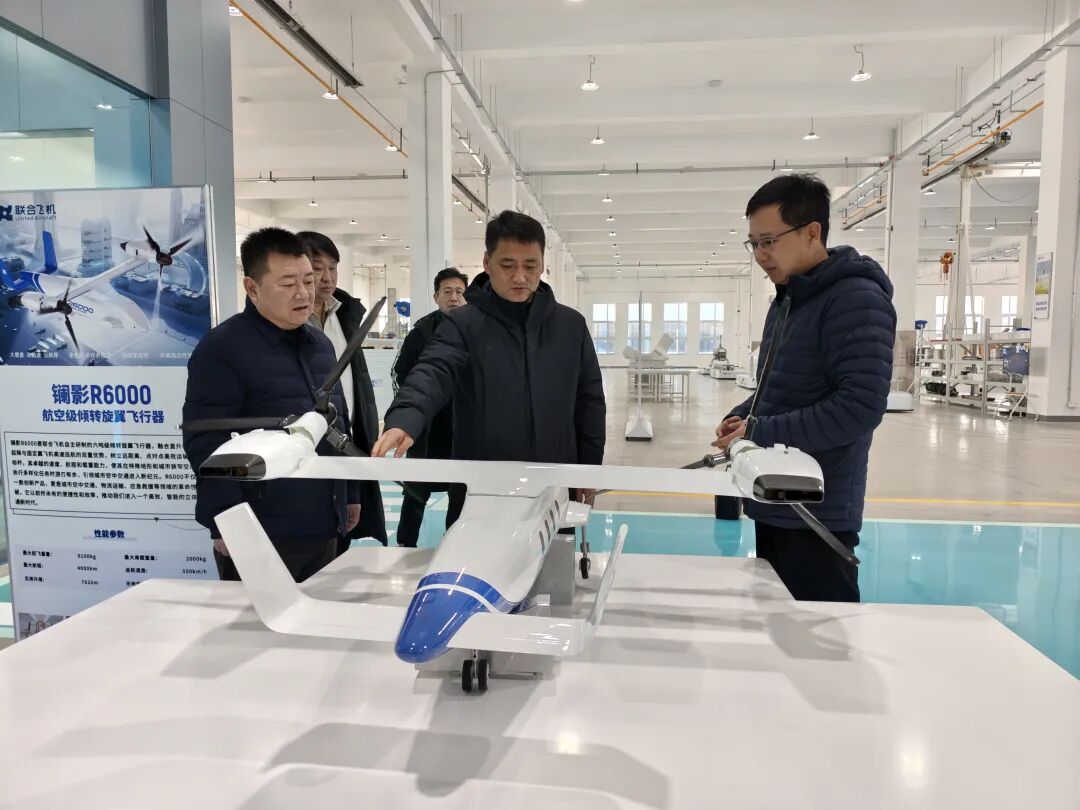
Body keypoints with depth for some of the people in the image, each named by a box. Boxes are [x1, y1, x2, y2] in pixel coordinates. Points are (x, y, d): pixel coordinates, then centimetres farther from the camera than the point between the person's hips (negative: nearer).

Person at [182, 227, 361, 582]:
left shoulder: (320, 343, 13)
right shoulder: (222, 348, -10)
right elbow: (205, 444, -14)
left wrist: (350, 494, 18)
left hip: (324, 529, 7)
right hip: (262, 536, -7)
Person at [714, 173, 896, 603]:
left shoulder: (856, 299, -15)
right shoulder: (786, 299, 13)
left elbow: (860, 407, -24)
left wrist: (758, 435, -19)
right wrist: (740, 418, 2)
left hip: (818, 516, -9)